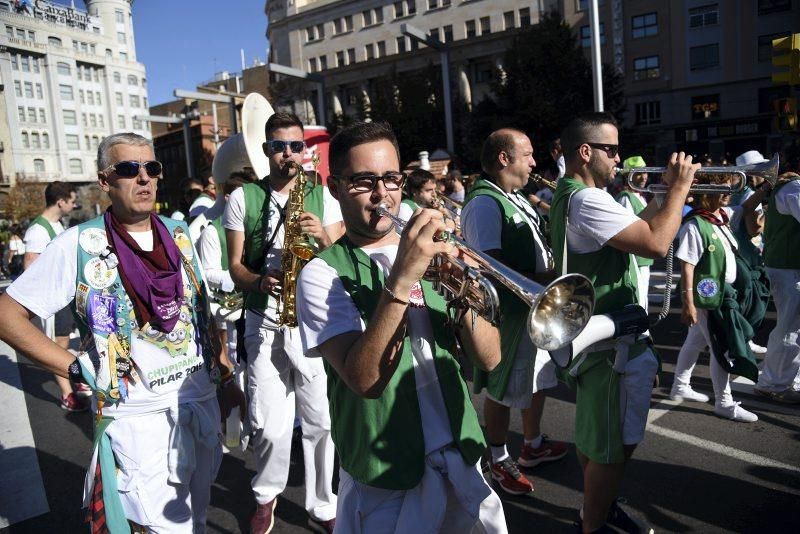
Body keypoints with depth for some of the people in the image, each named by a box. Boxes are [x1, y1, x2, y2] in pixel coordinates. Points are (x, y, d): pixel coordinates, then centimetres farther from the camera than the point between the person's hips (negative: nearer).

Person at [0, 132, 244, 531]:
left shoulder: (178, 234, 5)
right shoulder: (80, 244, -9)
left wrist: (226, 378, 9)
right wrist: (77, 368, -11)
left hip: (202, 404, 5)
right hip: (137, 417, -4)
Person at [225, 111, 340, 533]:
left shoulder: (322, 194, 6)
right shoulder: (242, 198, 5)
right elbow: (235, 265, 5)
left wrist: (323, 237, -16)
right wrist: (260, 282, -15)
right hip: (264, 322, 0)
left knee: (321, 421, 3)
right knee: (270, 427, 1)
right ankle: (266, 495, 30)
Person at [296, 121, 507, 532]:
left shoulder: (429, 254, 4)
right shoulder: (322, 274, -11)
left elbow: (489, 358, -3)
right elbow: (365, 380, -25)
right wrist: (400, 279, -32)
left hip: (463, 457, 5)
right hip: (387, 476, -4)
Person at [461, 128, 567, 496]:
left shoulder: (515, 198, 11)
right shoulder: (484, 203, -20)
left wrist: (553, 270, 4)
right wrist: (542, 280, -21)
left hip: (537, 303, 10)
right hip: (508, 311, -10)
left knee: (538, 379, 22)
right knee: (504, 390, 7)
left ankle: (533, 445, 42)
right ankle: (500, 461, 26)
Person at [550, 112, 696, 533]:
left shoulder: (568, 196, 11)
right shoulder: (588, 200, -22)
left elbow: (632, 229, 19)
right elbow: (656, 244, -29)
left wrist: (666, 193, 10)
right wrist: (680, 188, -16)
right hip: (609, 339, -11)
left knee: (595, 432, 23)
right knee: (615, 445, 3)